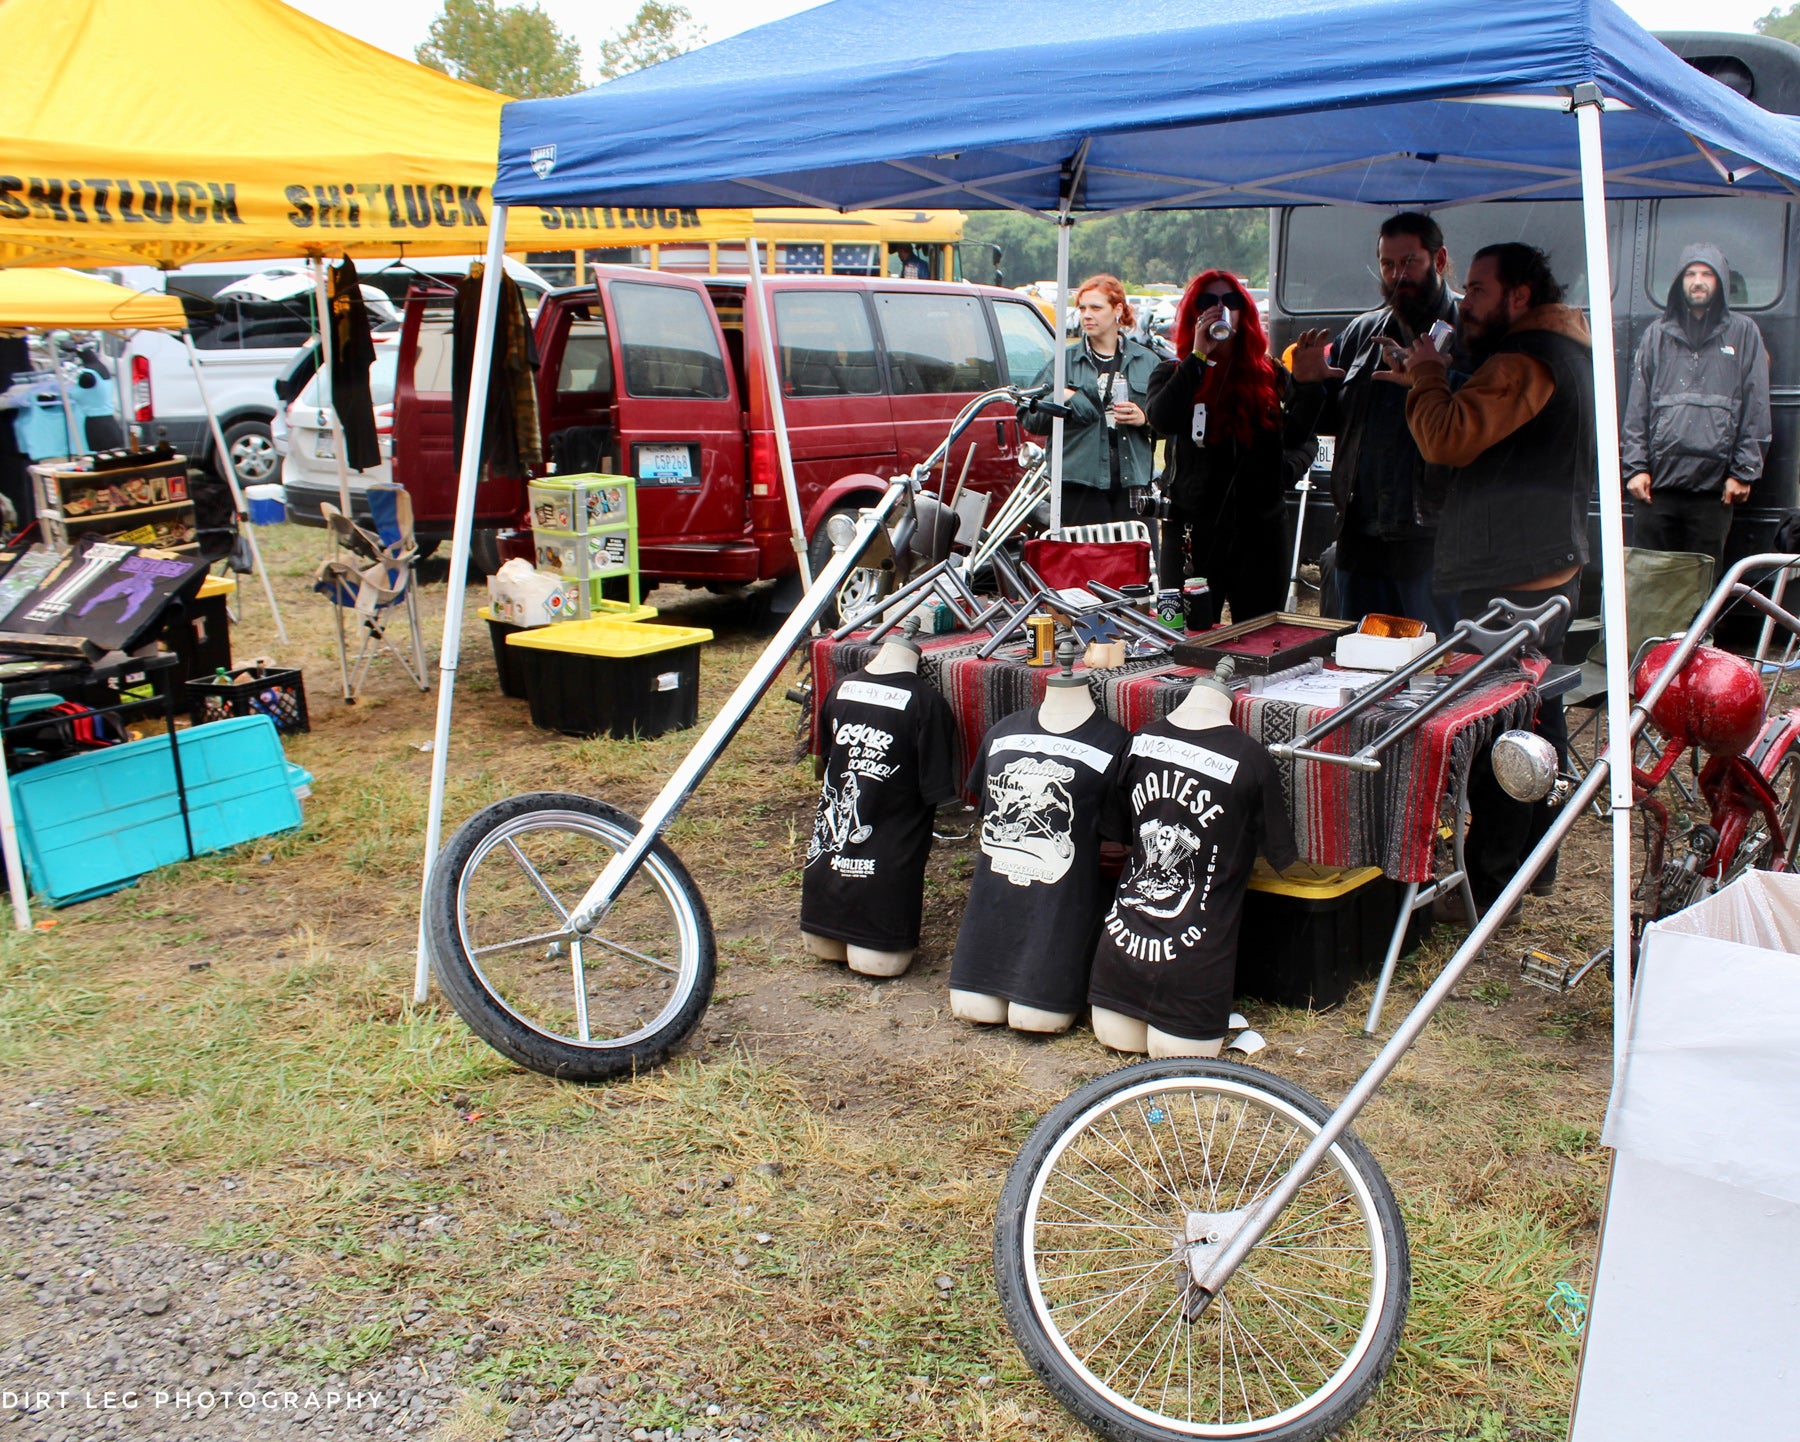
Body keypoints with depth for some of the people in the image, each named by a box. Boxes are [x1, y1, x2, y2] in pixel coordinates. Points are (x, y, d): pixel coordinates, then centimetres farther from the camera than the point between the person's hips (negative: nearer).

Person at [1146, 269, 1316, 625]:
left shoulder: (1272, 376, 11)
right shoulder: (1173, 375, 5)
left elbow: (1306, 439, 17)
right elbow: (1161, 421, -17)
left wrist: (1287, 468, -4)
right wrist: (1198, 356, -15)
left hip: (1260, 530, 2)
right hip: (1192, 531, -2)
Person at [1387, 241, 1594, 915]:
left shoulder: (1526, 361, -17)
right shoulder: (1567, 350, 19)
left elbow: (1448, 440, -24)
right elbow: (1481, 430, 24)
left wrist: (1426, 375, -8)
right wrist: (1429, 381, 11)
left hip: (1510, 578, -11)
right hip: (1548, 565, 11)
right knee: (1536, 719, 17)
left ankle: (1489, 883, -2)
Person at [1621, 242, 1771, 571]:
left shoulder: (1743, 333, 9)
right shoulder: (1657, 334, 14)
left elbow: (1756, 411, 6)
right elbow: (1637, 408, 11)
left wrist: (1744, 472, -1)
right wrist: (1635, 467, 1)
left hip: (1713, 488, -1)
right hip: (1658, 483, 1)